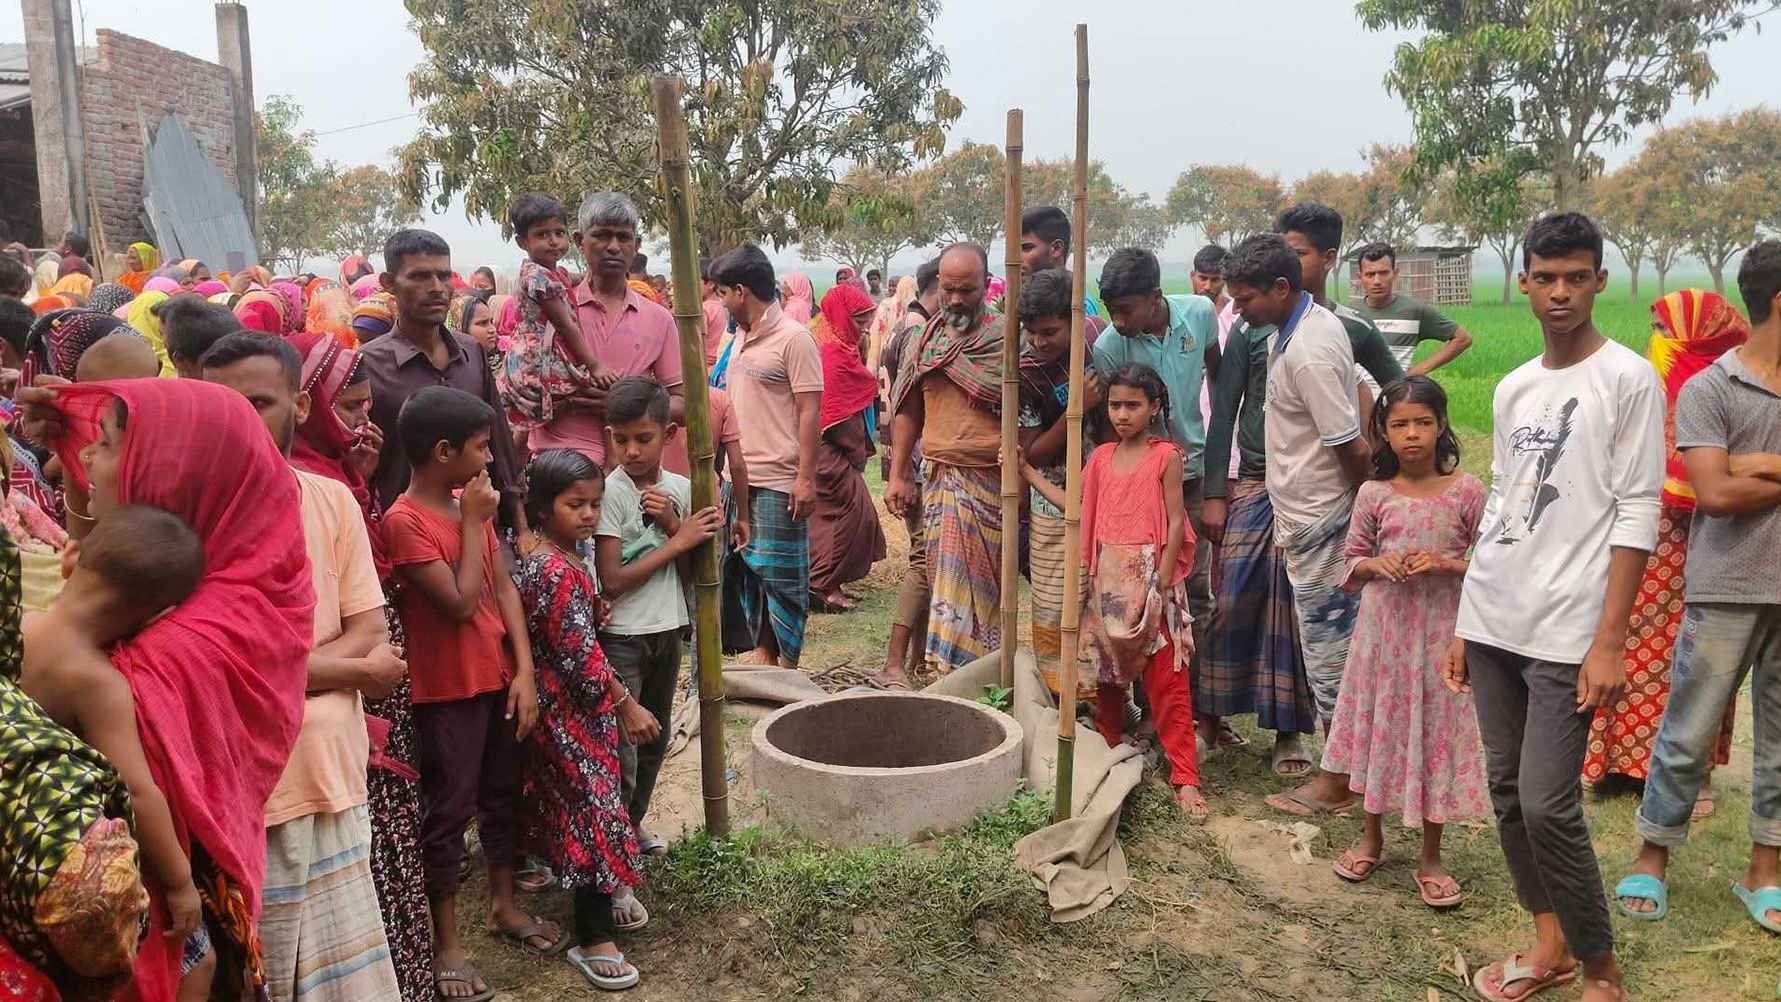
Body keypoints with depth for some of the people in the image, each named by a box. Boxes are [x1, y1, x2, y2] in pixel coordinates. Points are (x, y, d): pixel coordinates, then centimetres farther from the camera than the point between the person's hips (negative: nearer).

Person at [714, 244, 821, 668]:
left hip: (778, 482, -8)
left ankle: (787, 668, 9)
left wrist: (805, 478, -18)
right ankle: (762, 655, 26)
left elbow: (809, 411, -14)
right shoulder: (740, 338, 14)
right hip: (740, 478, 8)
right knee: (747, 569, 14)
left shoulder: (793, 338, -11)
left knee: (781, 575, -1)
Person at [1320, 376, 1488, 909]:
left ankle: (1431, 857, 20)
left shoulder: (1466, 491, -6)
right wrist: (1378, 565, -12)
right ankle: (1372, 836, 32)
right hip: (1383, 625, 2)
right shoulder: (1373, 494, 0)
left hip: (1441, 631, -2)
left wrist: (1445, 564, -18)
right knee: (1379, 724, 12)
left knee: (1436, 729, 5)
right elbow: (1351, 560, 8)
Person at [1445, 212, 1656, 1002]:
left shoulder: (1629, 380, -5)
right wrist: (1464, 624, 14)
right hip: (1492, 620, 6)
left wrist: (1609, 641, -15)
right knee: (1506, 789, 11)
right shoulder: (1512, 388, 13)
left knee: (1547, 804, -7)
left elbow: (1637, 516, -9)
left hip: (1566, 631, -6)